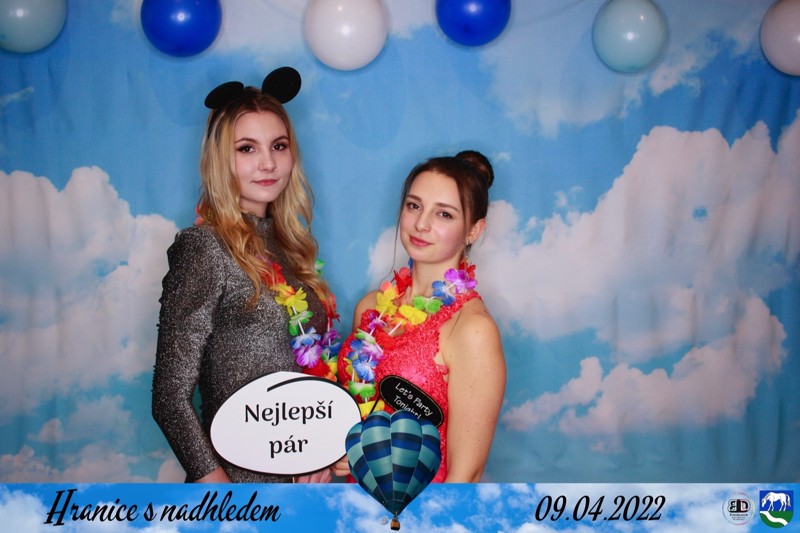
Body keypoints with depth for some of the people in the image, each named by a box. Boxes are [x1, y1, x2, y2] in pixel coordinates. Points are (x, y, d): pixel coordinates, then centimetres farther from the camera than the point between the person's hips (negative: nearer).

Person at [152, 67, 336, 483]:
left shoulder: (285, 246, 6)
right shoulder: (205, 248, -13)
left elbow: (310, 370, 10)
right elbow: (170, 399, -15)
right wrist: (216, 482, -20)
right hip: (241, 477, -6)